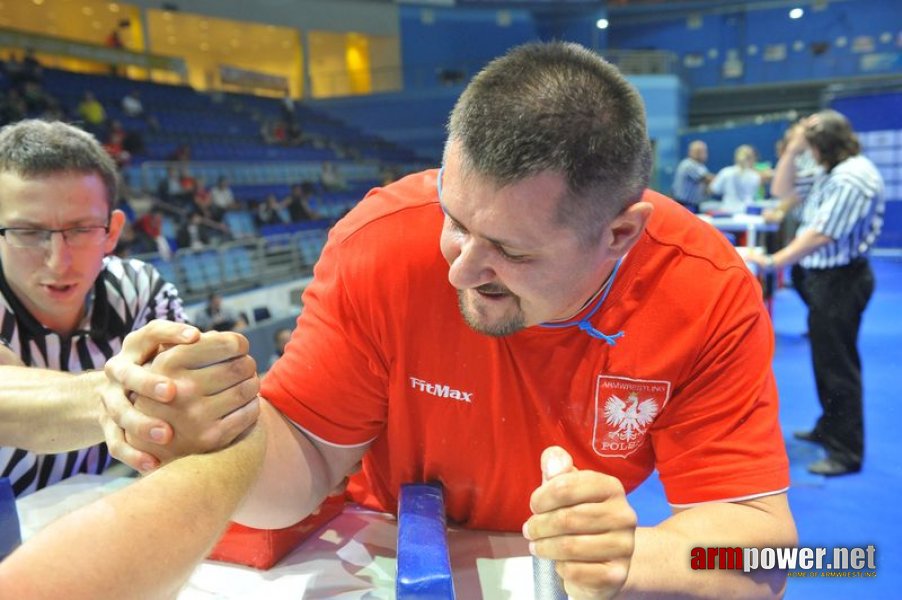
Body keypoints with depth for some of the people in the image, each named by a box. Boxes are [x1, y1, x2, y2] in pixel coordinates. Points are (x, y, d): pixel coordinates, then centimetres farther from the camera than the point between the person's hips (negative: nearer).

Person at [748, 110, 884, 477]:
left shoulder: (853, 178, -20)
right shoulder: (833, 173, 11)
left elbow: (820, 236, -26)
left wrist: (770, 262, -23)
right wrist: (792, 150, 6)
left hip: (840, 279, -10)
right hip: (823, 276, 10)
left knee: (837, 363, -5)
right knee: (825, 358, 19)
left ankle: (847, 452, 5)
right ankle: (830, 428, 34)